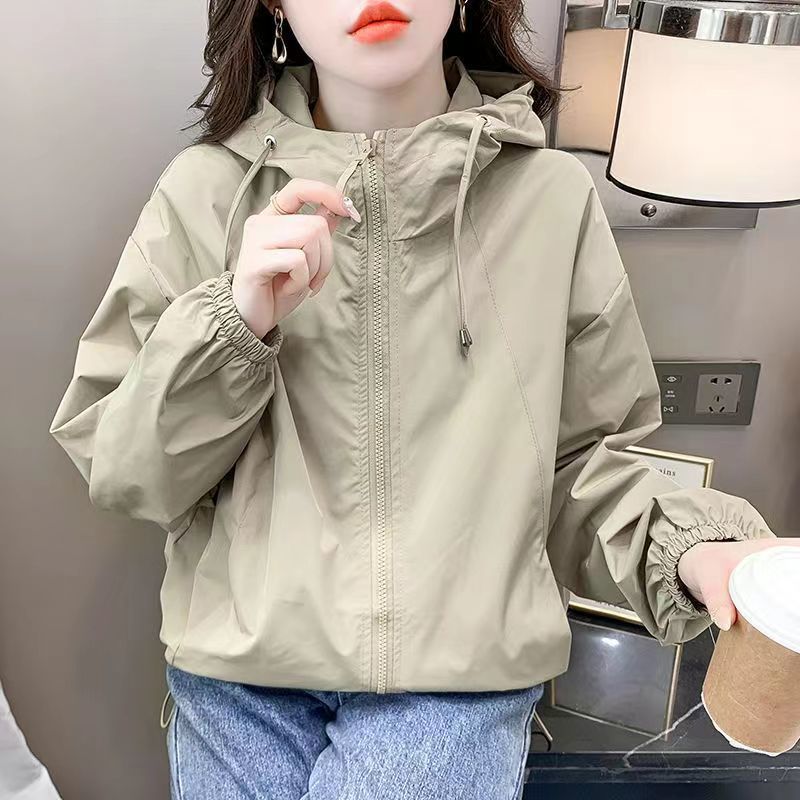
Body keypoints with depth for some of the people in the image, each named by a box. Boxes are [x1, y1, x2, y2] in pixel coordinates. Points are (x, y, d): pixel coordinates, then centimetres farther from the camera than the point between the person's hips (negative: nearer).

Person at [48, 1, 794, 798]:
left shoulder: (550, 192, -1)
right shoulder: (207, 188, -2)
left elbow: (581, 456, 6)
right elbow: (115, 466, -1)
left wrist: (688, 546, -12)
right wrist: (232, 325, -17)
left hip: (464, 660, 0)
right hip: (242, 662, 1)